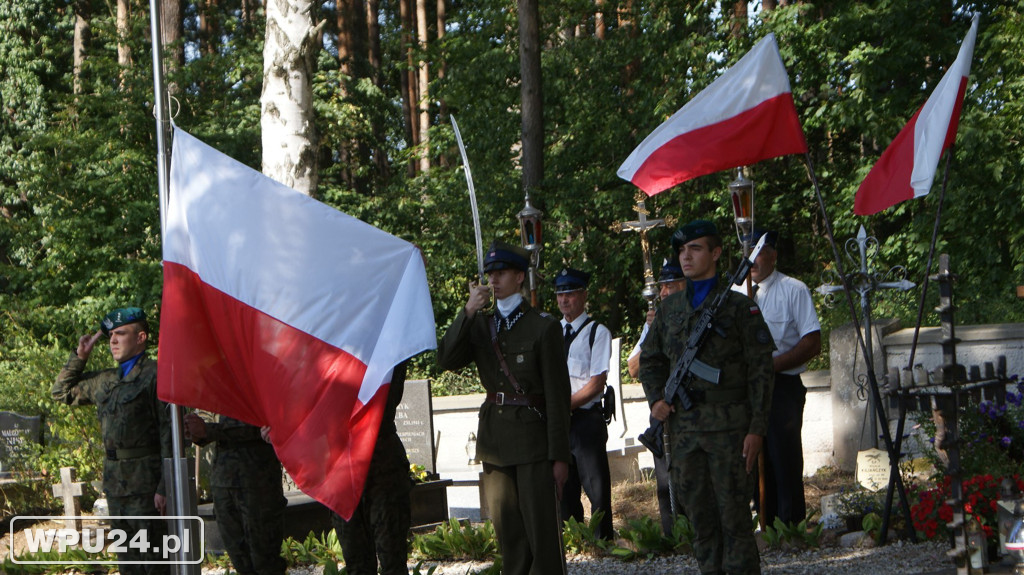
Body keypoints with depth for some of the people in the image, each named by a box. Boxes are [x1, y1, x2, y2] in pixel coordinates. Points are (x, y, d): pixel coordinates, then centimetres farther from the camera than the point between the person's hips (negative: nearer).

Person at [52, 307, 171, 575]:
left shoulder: (157, 375, -7)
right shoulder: (105, 380, 16)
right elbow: (61, 391, 30)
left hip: (146, 481, -8)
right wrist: (80, 356, 16)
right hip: (115, 481, 8)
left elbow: (169, 432, -13)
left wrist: (164, 487, -18)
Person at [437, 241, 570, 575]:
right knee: (508, 533, 9)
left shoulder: (543, 327, -4)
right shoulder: (480, 325, 11)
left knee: (542, 530, -6)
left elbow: (557, 395, -6)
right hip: (494, 439, 5)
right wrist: (468, 312, -13)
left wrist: (559, 456, -9)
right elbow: (446, 360, -5)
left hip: (532, 436, -5)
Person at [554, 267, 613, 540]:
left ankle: (603, 540, 0)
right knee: (563, 487, 6)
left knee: (596, 487, -5)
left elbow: (596, 384, -8)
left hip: (586, 418, -5)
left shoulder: (597, 333, -2)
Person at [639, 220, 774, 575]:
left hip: (728, 426, -5)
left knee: (734, 515, -4)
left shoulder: (739, 306, -1)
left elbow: (761, 369, -4)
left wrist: (756, 428, -10)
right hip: (683, 426, 5)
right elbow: (649, 360, 24)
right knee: (699, 514, 8)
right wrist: (656, 399, 5)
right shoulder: (669, 309, 13)